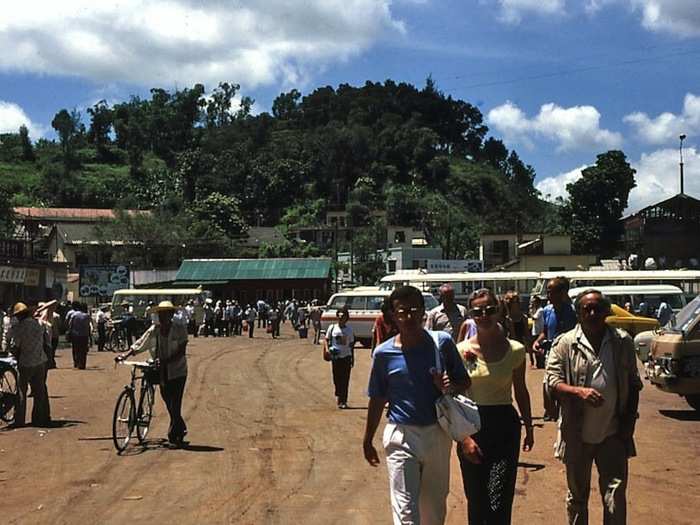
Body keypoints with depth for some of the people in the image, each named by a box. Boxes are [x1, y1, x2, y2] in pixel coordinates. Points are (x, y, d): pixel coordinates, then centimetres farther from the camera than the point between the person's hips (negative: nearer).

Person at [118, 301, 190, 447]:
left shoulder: (179, 329, -11)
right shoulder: (153, 331, 0)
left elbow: (181, 352, -17)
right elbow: (138, 346, 1)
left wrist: (165, 361, -27)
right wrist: (125, 355, -13)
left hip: (177, 371, -5)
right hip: (162, 372, 5)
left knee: (175, 403, -8)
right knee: (169, 403, 14)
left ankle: (174, 435, 4)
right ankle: (181, 429, 32)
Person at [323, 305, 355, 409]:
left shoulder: (349, 330, 5)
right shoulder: (332, 328, 2)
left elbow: (351, 344, 10)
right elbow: (326, 339, 7)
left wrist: (352, 358, 9)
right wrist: (326, 349, -11)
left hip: (346, 357, 0)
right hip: (335, 357, 0)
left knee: (345, 380, -2)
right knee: (336, 379, 4)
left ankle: (343, 401, 2)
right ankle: (338, 395, 26)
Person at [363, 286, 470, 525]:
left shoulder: (443, 342, -4)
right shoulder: (384, 353, -4)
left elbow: (465, 382, 5)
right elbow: (377, 400, 6)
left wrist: (450, 386, -18)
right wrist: (367, 441, 11)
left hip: (437, 434, 2)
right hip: (401, 436, -2)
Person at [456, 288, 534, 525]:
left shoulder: (515, 350, -1)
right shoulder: (462, 351, -3)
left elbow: (521, 392, 12)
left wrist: (529, 428, 17)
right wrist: (464, 437, -10)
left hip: (505, 426, -1)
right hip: (471, 427, 1)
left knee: (498, 506, -8)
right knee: (476, 503, 12)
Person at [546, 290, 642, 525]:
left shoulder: (623, 342, 2)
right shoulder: (565, 344, -4)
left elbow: (633, 385, 9)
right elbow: (552, 381, -7)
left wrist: (629, 421, 2)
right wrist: (579, 391, -25)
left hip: (613, 434, 1)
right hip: (577, 434, 0)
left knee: (616, 498, -2)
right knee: (577, 496, 14)